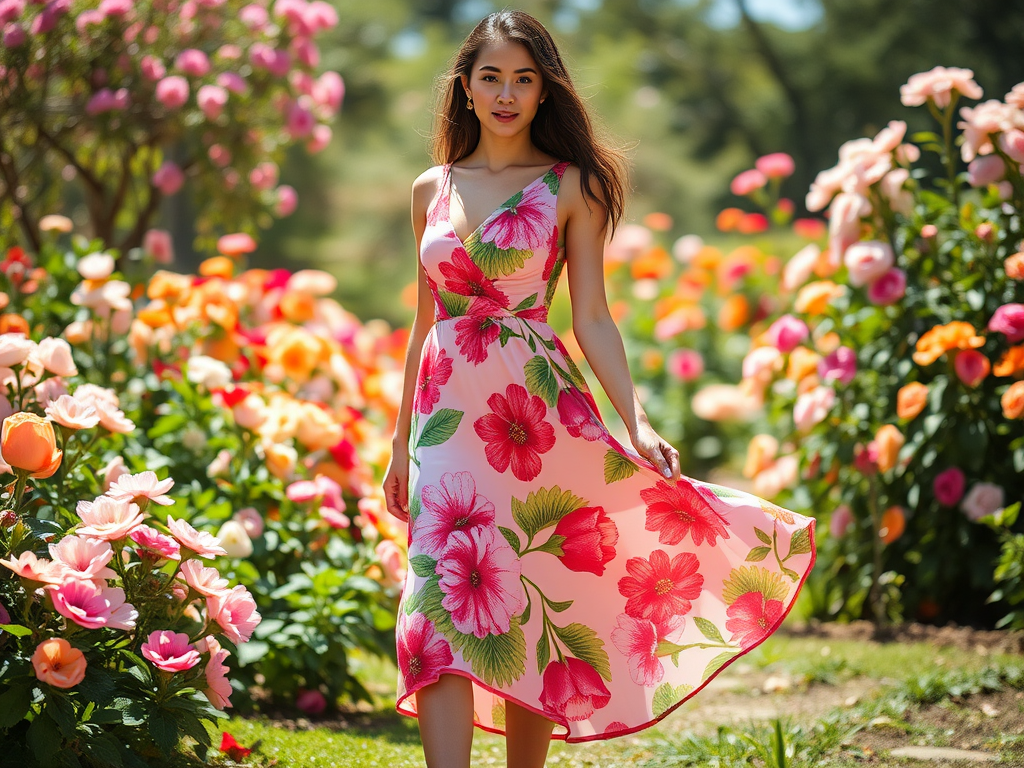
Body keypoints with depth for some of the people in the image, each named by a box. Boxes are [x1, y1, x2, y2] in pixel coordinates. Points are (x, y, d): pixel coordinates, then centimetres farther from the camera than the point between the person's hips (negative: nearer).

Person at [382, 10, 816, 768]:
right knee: (442, 602, -11)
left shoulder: (570, 186, 2)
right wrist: (401, 441, 19)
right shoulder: (432, 189, 12)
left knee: (531, 606, 0)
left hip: (535, 407, -2)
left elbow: (592, 319, -1)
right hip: (447, 410, 3)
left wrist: (637, 420, -14)